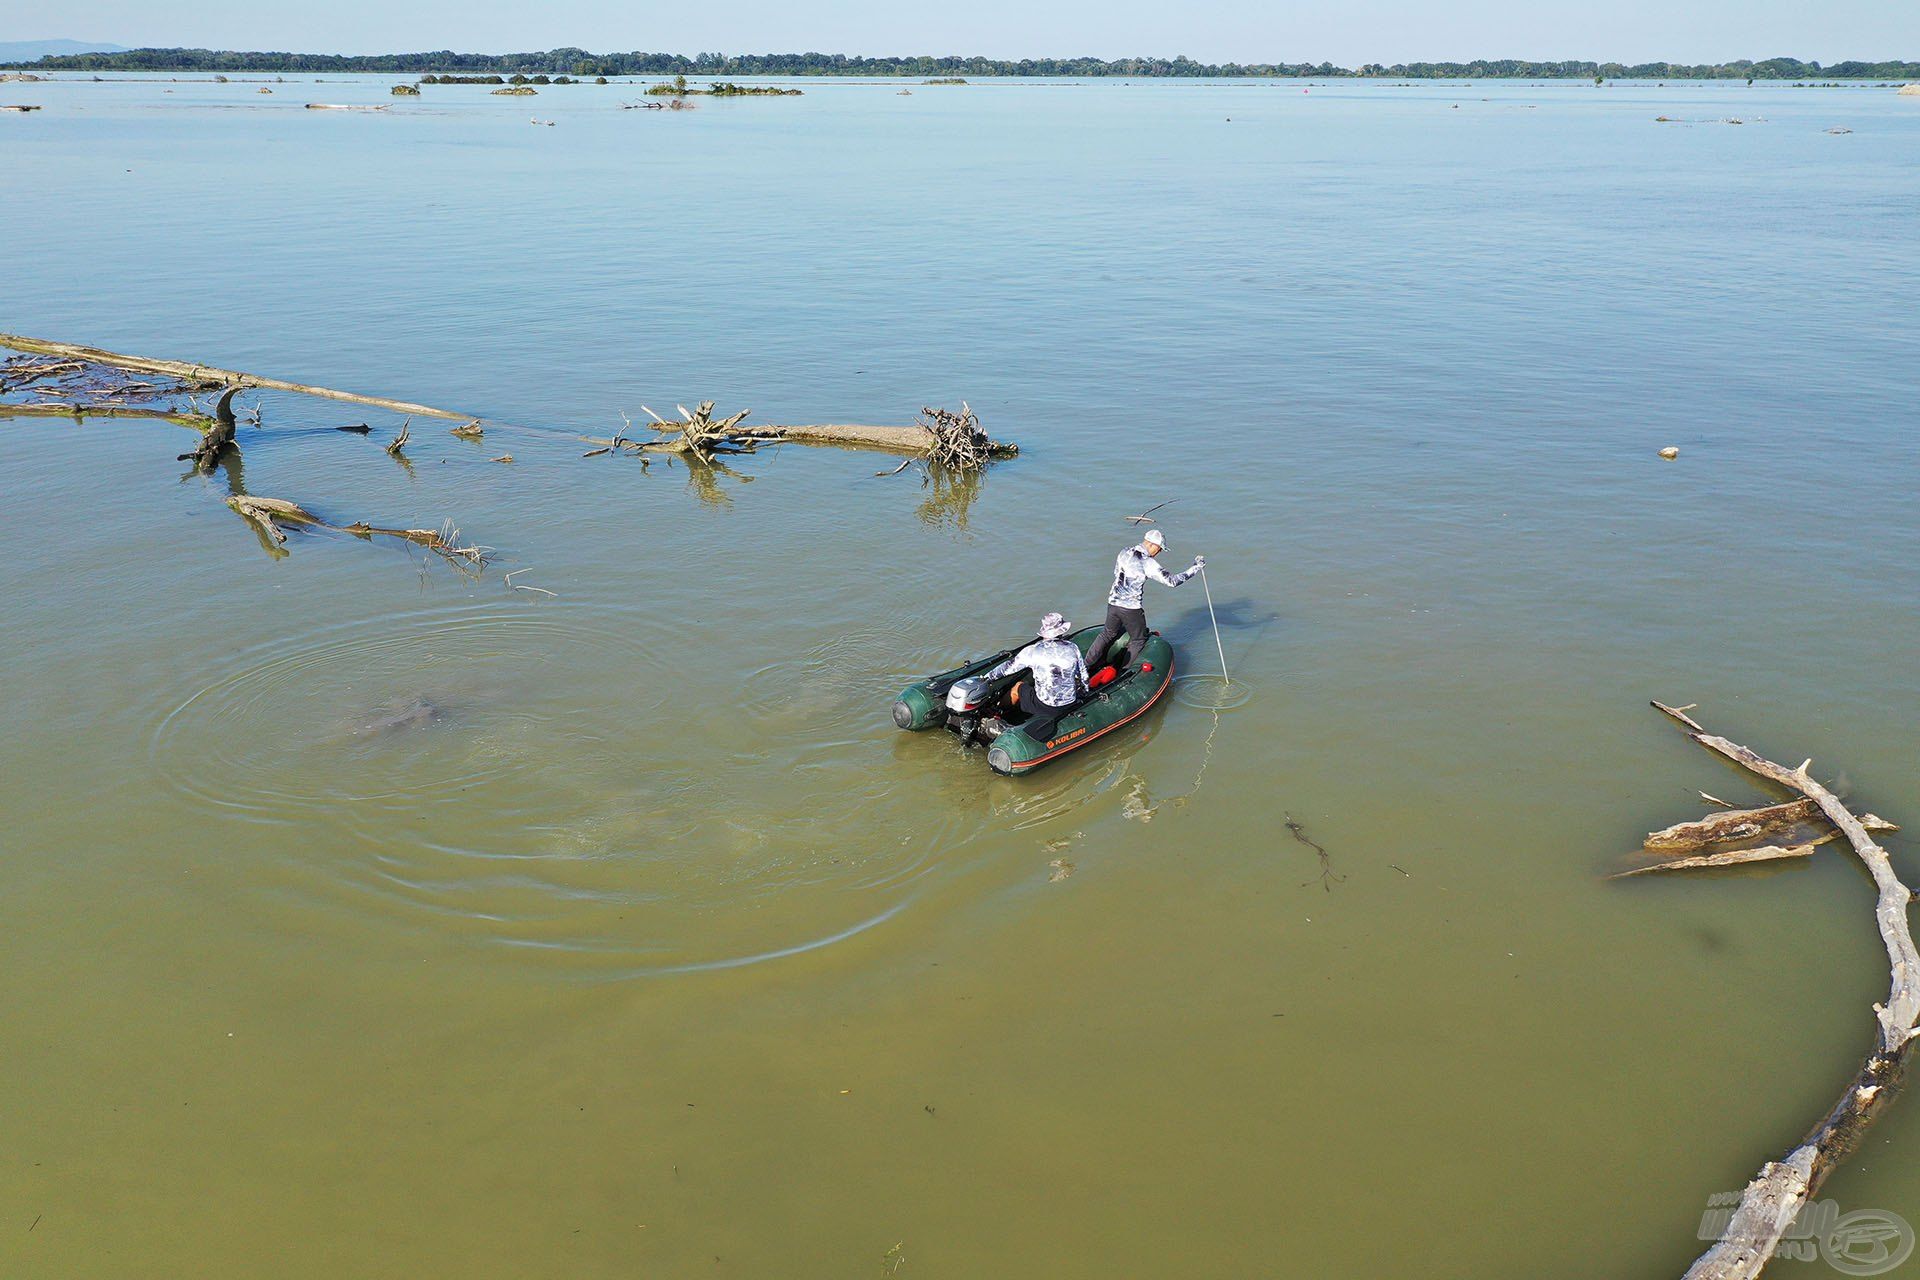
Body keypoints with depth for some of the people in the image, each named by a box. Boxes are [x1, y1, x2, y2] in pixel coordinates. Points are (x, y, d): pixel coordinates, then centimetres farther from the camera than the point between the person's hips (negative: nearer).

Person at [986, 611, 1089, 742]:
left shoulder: (1033, 651, -12)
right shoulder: (1073, 648, -6)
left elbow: (1009, 667, -1)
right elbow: (1083, 676, 5)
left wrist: (988, 676, 14)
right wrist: (1084, 691, 25)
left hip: (1043, 706, -2)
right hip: (1070, 705, 2)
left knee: (1019, 687, 23)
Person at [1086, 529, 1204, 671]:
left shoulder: (1124, 553, 1)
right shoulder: (1147, 563, -18)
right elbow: (1171, 581, -18)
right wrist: (1196, 568, -13)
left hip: (1113, 602, 7)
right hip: (1131, 609, -6)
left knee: (1108, 634, 24)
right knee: (1138, 640, 15)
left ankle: (1086, 666, 29)